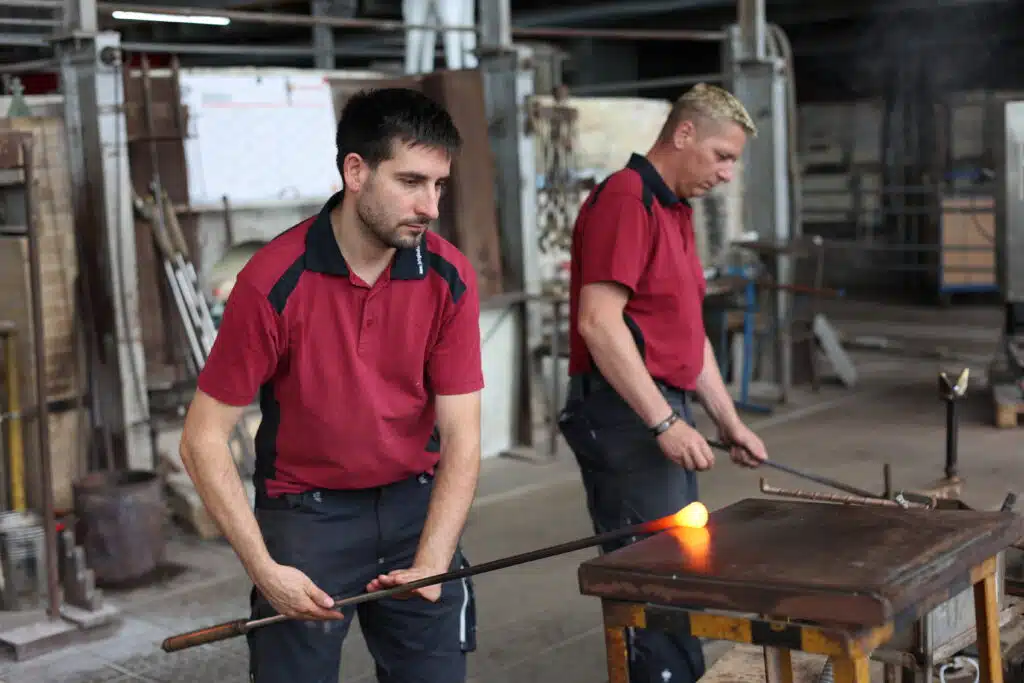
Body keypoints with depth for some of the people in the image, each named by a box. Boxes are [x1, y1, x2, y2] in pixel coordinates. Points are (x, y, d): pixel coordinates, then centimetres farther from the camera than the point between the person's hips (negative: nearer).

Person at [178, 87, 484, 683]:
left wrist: (431, 565, -21)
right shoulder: (275, 281, -18)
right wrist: (265, 570, -18)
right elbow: (204, 439, -13)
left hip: (415, 504, 3)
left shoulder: (450, 277, -10)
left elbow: (460, 435, -9)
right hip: (306, 515, -2)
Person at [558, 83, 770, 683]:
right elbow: (598, 322, -22)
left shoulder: (677, 210, 18)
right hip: (625, 414, -10)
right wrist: (665, 422, -24)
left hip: (665, 410, 10)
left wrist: (731, 423, 17)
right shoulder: (625, 199, -13)